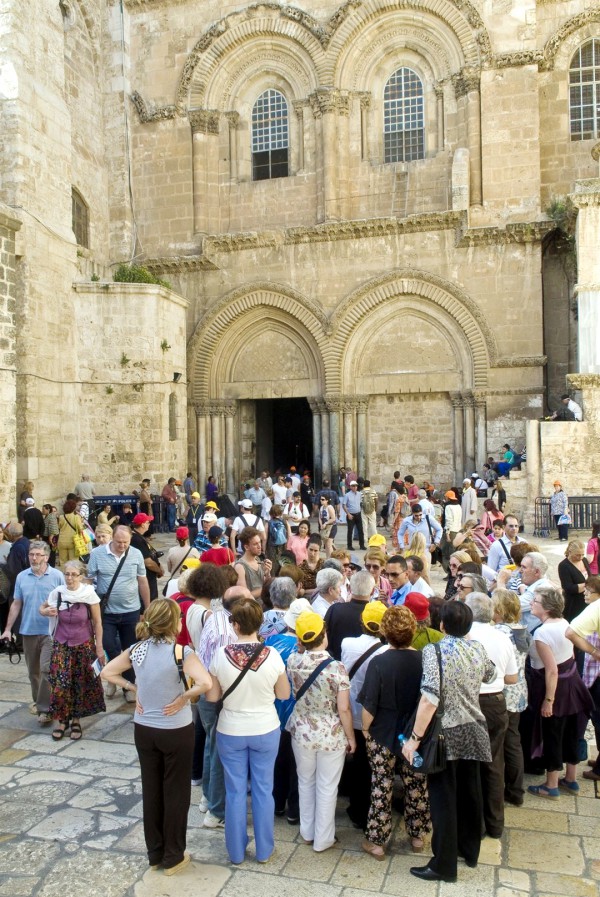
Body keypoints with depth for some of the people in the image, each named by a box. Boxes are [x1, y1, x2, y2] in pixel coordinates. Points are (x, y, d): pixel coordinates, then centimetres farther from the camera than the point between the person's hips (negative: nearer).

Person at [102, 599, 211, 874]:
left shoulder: (137, 649, -7)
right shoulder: (181, 652, -22)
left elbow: (107, 673, 3)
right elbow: (205, 683, -35)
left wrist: (134, 689, 3)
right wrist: (184, 697, -18)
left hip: (143, 729, 5)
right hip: (176, 732, -5)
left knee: (151, 789, 18)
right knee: (176, 792, 13)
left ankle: (154, 853, 33)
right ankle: (173, 857, 26)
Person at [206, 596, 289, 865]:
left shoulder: (221, 655, -19)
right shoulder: (272, 655, -18)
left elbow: (211, 696, -8)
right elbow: (284, 694, -6)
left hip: (230, 732, 0)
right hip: (266, 731, 0)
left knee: (235, 791, 15)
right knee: (263, 789, 16)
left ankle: (236, 852, 30)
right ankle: (264, 850, 30)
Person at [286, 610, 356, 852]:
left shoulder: (292, 661, -15)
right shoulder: (336, 668, -23)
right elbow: (344, 709, -16)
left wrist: (302, 646, 6)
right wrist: (351, 737, -3)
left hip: (301, 732, 3)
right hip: (331, 735, -3)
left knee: (305, 782, 23)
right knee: (327, 787, 15)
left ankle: (307, 832, 39)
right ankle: (322, 839, 29)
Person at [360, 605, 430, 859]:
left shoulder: (379, 663, -20)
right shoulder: (423, 660, -11)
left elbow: (369, 705, -16)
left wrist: (365, 728, 1)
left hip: (383, 735, -3)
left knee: (381, 788, 10)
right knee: (416, 785, 18)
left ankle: (377, 841, 21)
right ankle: (417, 836, 33)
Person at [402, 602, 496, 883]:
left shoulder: (434, 650, -20)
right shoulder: (478, 648, -3)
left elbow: (430, 698, -28)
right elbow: (490, 675, 19)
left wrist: (415, 737, -23)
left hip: (446, 733, -6)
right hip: (472, 730, 6)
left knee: (443, 798, 6)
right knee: (469, 791, 21)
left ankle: (444, 865, 17)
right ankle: (470, 850, 38)